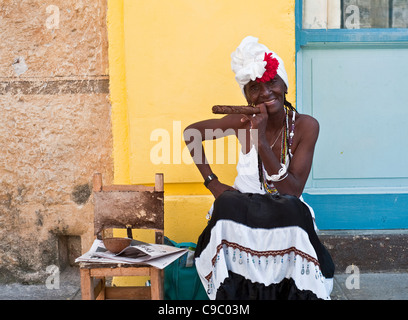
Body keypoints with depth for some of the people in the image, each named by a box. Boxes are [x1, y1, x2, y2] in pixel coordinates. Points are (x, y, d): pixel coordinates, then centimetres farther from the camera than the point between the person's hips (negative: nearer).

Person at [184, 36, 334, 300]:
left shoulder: (305, 126, -9)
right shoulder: (244, 122, -6)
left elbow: (292, 192, -16)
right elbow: (190, 133, 6)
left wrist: (261, 141, -23)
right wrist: (212, 183, -2)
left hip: (287, 222, -1)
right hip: (241, 219, 1)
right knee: (228, 202, -31)